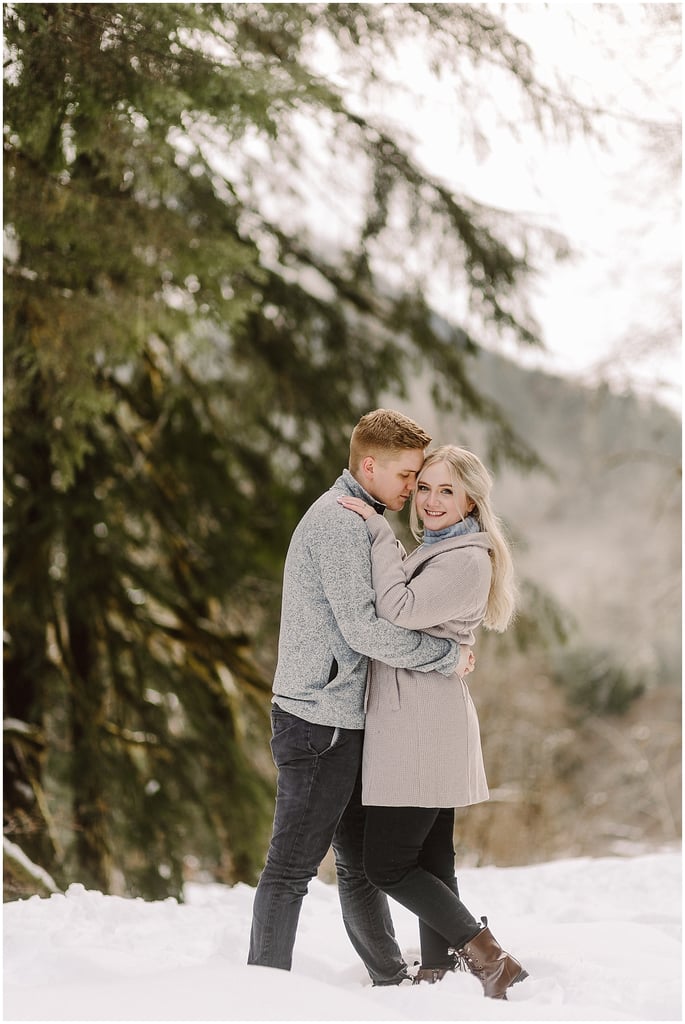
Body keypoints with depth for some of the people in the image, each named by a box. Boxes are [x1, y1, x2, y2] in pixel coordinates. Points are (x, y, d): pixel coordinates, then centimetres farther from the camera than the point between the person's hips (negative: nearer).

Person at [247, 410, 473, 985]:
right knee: (293, 865, -7)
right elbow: (363, 628, -21)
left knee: (361, 861, 17)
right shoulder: (337, 522, -14)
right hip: (319, 719, -10)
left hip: (346, 720, 10)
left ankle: (391, 980, 25)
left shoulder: (357, 521, 19)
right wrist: (446, 656, -13)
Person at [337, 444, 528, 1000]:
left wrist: (378, 530, -17)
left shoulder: (468, 559, -14)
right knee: (429, 860, 12)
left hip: (423, 725, -10)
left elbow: (399, 609, -23)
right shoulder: (430, 552, 18)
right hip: (414, 725, 10)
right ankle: (436, 975, 17)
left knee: (386, 864, -8)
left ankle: (487, 956, -8)